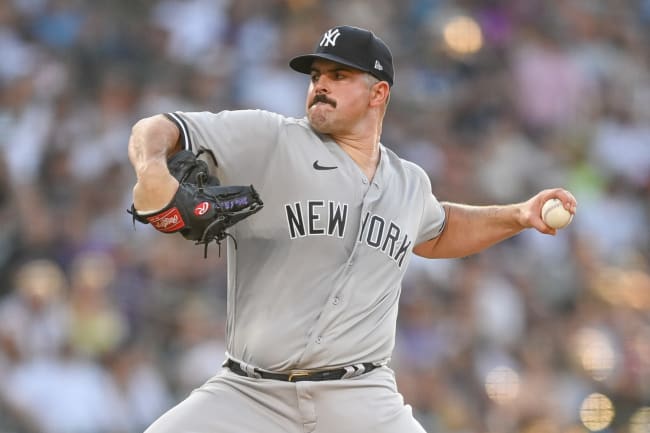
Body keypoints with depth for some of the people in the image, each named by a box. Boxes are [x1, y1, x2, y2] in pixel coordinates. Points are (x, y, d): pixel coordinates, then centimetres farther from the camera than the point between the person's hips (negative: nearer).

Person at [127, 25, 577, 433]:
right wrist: (152, 169, -31)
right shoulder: (268, 139, -2)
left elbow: (434, 232, 38)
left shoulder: (410, 184, 15)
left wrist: (518, 216, 26)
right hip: (247, 395, -2)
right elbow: (157, 131, -8)